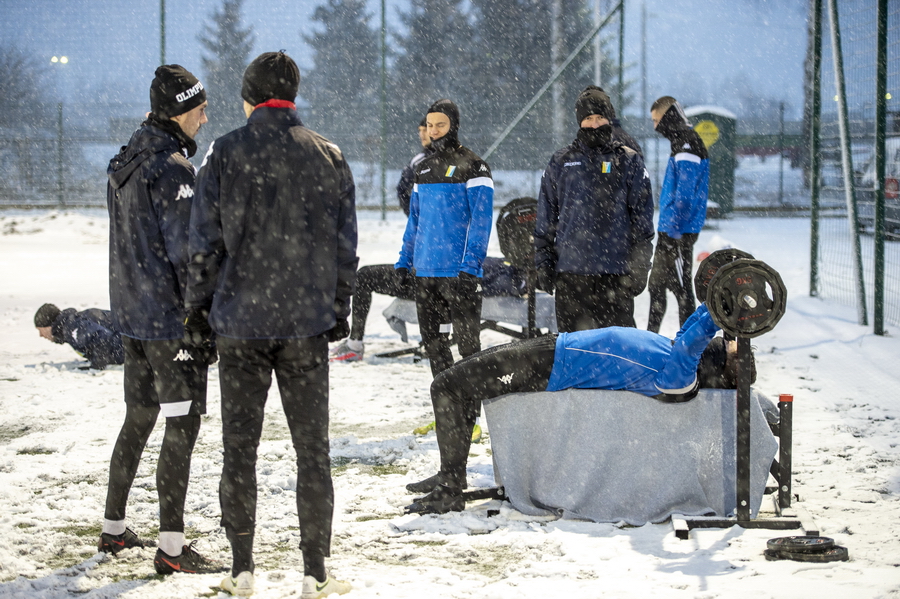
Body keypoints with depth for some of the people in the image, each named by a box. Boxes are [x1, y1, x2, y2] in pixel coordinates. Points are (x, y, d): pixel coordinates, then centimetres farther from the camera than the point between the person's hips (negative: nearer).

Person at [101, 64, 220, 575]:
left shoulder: (126, 163, 12)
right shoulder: (172, 168, -17)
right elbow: (186, 252, -18)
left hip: (131, 314, 9)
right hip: (170, 318, -9)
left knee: (139, 418, 18)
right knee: (183, 425, -6)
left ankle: (114, 528, 26)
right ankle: (172, 547, -6)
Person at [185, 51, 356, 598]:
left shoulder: (225, 154, -3)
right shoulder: (330, 157, 2)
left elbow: (205, 241, -2)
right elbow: (345, 245, 4)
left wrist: (200, 305, 9)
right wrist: (340, 308, 14)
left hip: (240, 321, -1)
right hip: (308, 324, 1)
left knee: (240, 445, 8)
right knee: (313, 448, 6)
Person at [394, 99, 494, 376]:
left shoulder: (472, 166, -5)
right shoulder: (424, 168, 16)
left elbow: (481, 218, -12)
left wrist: (471, 265, -21)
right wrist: (404, 261, 14)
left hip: (459, 271, -7)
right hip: (425, 271, 7)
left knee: (467, 341, -6)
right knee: (432, 340, 11)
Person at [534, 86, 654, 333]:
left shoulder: (628, 161, 7)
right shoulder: (561, 162, 12)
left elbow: (642, 217, 5)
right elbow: (546, 218, 14)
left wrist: (639, 266, -2)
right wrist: (543, 262, 6)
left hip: (615, 273, -2)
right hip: (570, 270, 2)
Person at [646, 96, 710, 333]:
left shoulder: (688, 145, -15)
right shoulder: (680, 143, 16)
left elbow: (684, 194, -21)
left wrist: (674, 231, -22)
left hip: (678, 232, -10)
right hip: (669, 230, 10)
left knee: (680, 286, -5)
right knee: (656, 285, 17)